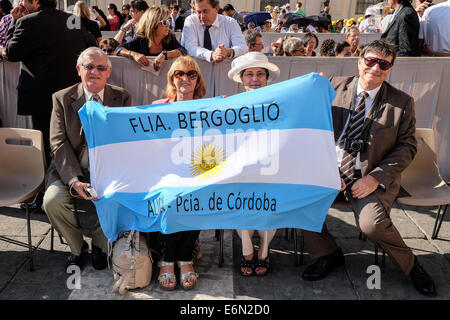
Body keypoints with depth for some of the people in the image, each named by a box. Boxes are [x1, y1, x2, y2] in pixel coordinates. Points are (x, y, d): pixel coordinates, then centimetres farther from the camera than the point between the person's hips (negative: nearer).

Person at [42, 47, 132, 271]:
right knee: (52, 200, -25)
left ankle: (99, 245, 5)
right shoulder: (62, 98, 3)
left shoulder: (122, 98, 4)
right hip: (70, 171, 1)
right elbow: (59, 144, -6)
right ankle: (77, 248, 6)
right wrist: (74, 181, -22)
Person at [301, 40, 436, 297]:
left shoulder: (402, 102, 1)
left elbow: (407, 147, 1)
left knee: (372, 224, -28)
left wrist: (375, 178, -13)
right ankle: (327, 254, 5)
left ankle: (410, 264, 7)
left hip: (374, 178, -2)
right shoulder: (335, 87, 4)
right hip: (331, 171, 3)